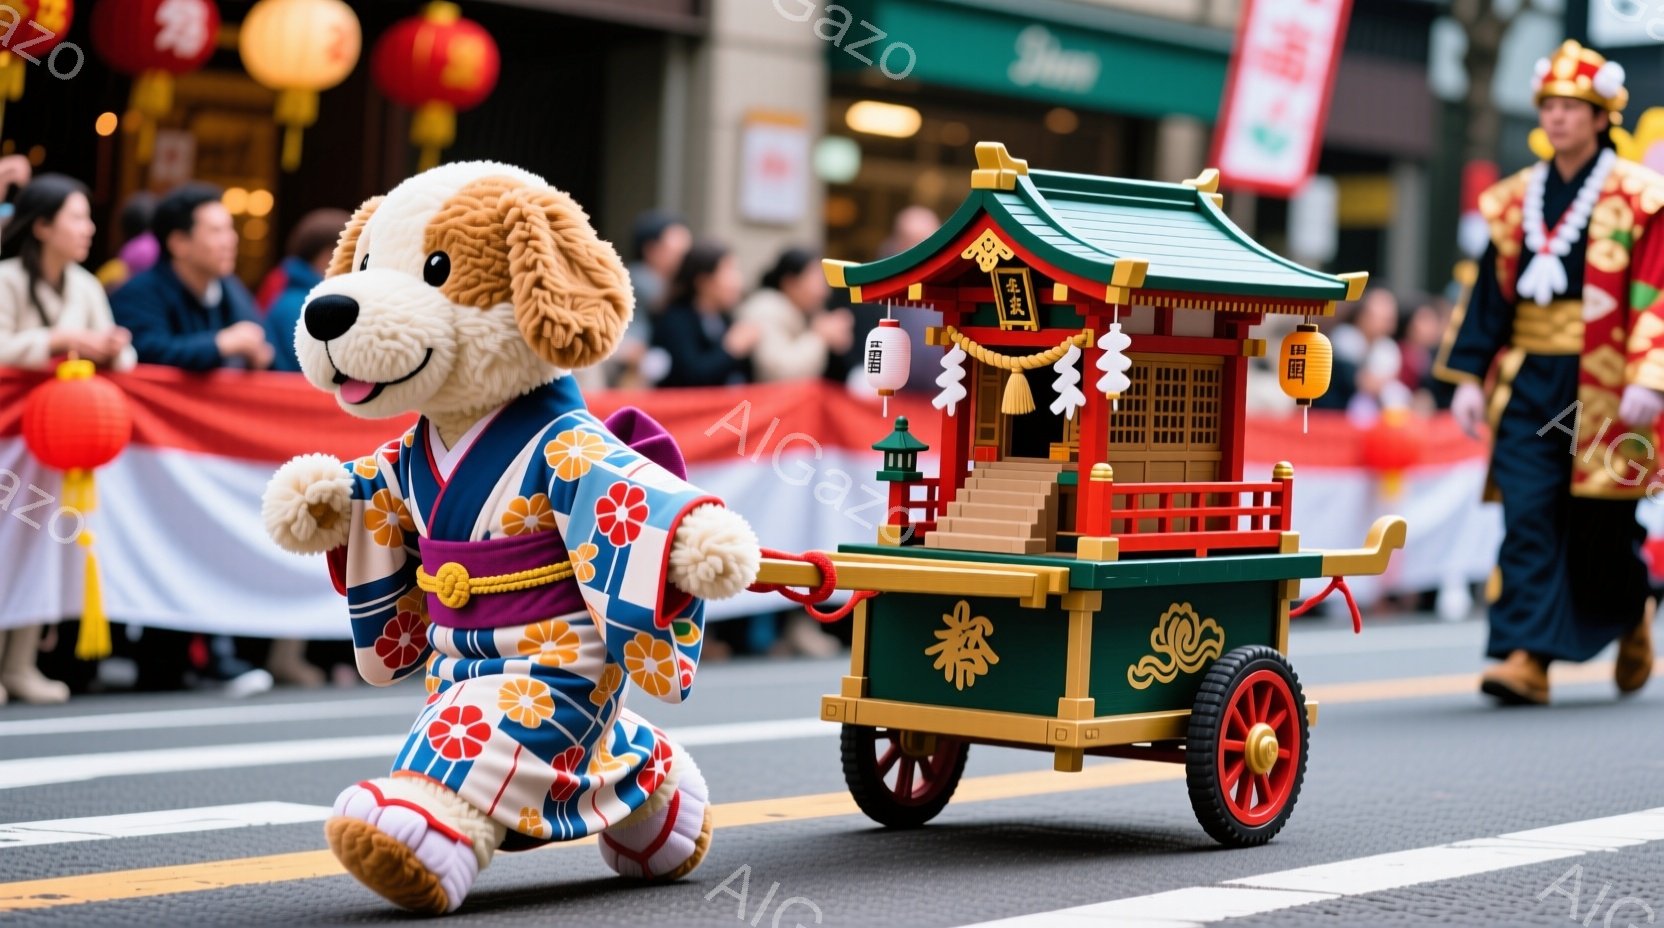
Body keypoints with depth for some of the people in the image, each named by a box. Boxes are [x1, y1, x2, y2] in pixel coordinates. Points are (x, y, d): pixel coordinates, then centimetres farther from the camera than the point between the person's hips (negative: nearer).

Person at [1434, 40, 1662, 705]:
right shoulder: (1515, 199, 11)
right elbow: (1490, 292, 13)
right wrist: (1468, 376, 7)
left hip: (1600, 389, -3)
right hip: (1527, 382, 3)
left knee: (1600, 525, 6)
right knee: (1526, 518, -7)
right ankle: (1525, 657, -9)